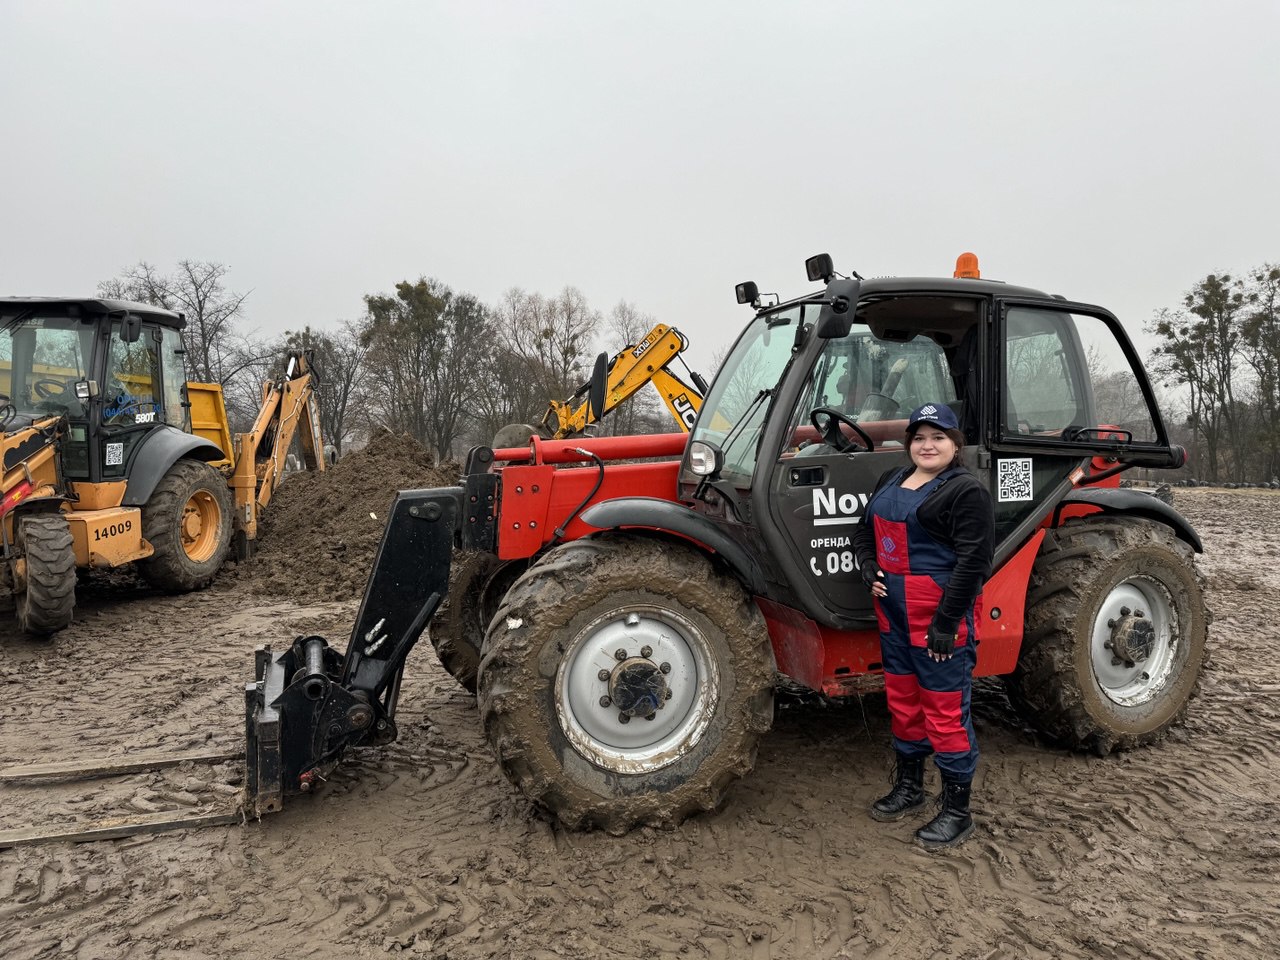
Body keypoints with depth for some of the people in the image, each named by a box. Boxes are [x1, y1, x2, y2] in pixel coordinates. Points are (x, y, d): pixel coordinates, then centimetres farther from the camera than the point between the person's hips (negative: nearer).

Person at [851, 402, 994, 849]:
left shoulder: (966, 491, -11)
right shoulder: (892, 480, 12)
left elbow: (973, 562, -17)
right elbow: (865, 530, 22)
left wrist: (946, 623, -19)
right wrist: (869, 567, 3)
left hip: (939, 615, -8)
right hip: (894, 613, 8)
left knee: (945, 711, 1)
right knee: (902, 700, 19)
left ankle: (957, 810, 16)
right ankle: (909, 786, 37)